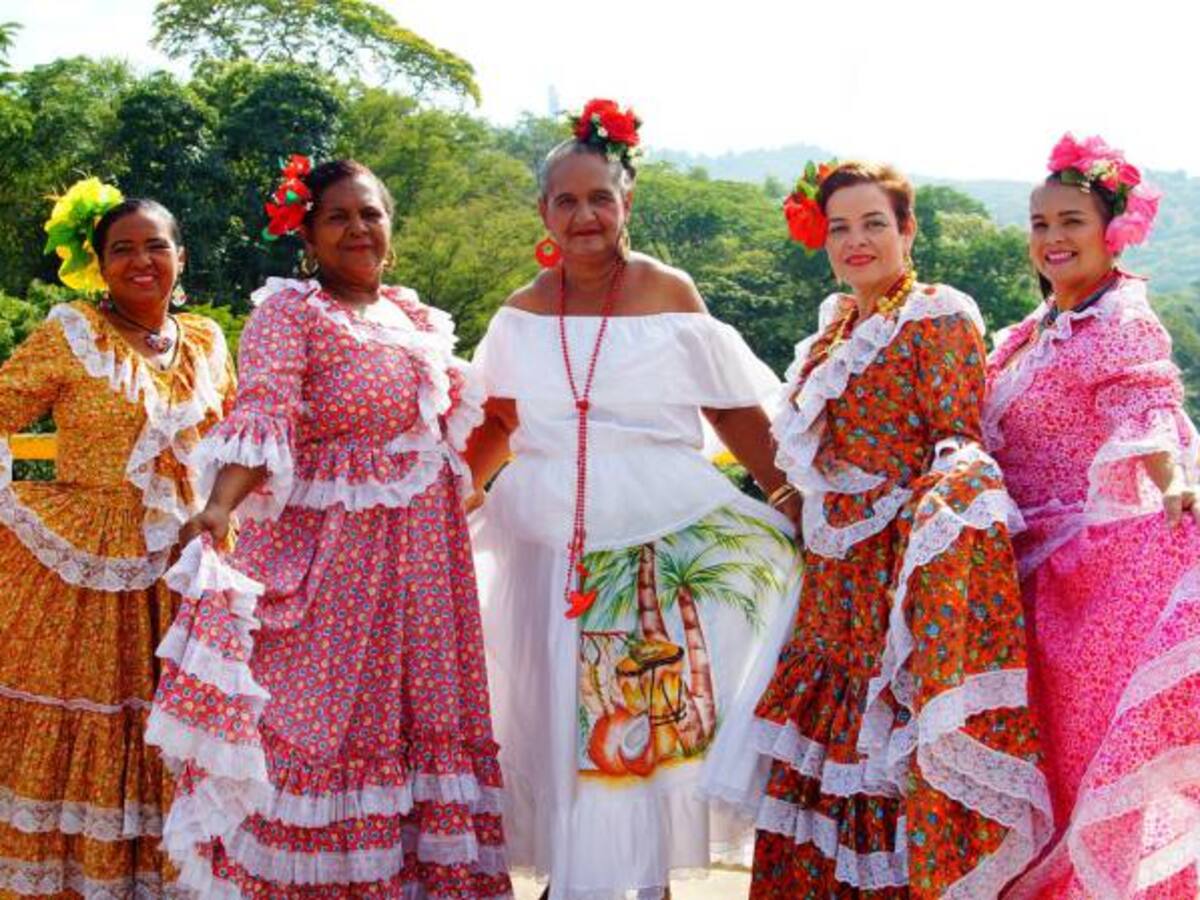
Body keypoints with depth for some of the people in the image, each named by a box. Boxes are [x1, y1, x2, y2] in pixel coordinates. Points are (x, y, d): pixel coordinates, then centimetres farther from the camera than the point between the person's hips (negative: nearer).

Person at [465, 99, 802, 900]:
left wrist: (792, 497, -4)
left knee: (651, 721, -1)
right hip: (548, 542, 3)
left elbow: (736, 413, 2)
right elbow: (499, 423, 17)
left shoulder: (669, 295, -2)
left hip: (660, 542, -3)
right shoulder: (522, 313, 7)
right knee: (554, 719, 6)